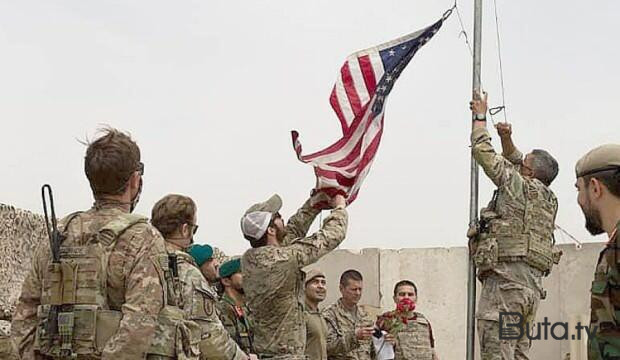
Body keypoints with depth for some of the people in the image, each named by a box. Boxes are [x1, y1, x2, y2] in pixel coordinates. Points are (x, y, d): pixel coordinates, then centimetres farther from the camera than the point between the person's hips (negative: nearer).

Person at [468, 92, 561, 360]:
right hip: (533, 284, 9)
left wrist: (480, 117, 18)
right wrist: (507, 139, 26)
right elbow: (515, 163, 38)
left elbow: (483, 152, 5)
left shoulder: (518, 185, -1)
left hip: (506, 278, -9)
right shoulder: (548, 199, 21)